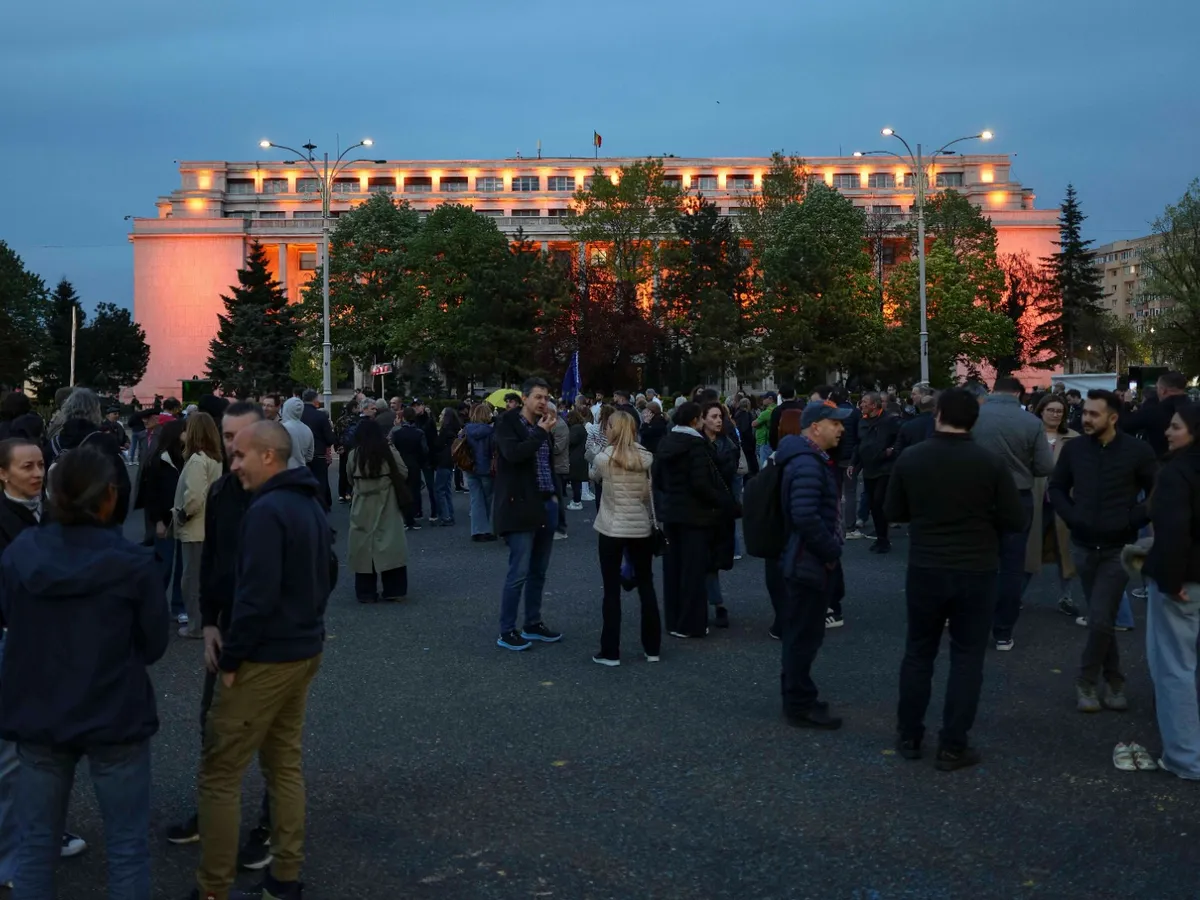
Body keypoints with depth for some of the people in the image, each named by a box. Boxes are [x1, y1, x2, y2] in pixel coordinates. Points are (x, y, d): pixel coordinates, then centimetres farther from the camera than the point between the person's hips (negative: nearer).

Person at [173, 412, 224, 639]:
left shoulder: (197, 460, -20)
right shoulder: (214, 458, 8)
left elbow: (194, 497, -27)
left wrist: (179, 514, -11)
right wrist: (182, 513, 12)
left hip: (195, 529, -9)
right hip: (208, 526, 9)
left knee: (192, 579, 2)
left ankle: (196, 625, 9)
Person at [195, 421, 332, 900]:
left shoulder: (266, 510, -20)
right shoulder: (312, 504, 9)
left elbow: (256, 595, -25)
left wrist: (230, 658, -15)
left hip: (265, 658, -9)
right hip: (305, 651, 9)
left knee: (219, 775, 2)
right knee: (286, 765, 17)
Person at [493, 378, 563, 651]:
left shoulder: (541, 427, 12)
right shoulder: (507, 423, -8)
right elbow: (512, 454, -26)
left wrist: (553, 494, 14)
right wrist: (540, 433, -19)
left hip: (545, 505, 7)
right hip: (520, 506, -7)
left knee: (539, 571, 12)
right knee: (519, 572, -7)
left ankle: (533, 624, 23)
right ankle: (507, 631, 3)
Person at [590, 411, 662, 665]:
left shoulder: (604, 458, -9)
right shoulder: (647, 458, 0)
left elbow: (595, 478, 11)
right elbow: (653, 493, 5)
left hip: (612, 529, -3)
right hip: (642, 528, 3)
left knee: (612, 590, 4)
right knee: (646, 586, 13)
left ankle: (610, 652, 7)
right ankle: (652, 649, 19)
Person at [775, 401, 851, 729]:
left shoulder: (814, 459, 14)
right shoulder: (806, 464, -21)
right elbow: (805, 517, -30)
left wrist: (830, 548, 14)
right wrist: (832, 550, -20)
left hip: (809, 561, 11)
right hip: (809, 562, -11)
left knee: (802, 633, 18)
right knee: (803, 635, -1)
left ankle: (799, 696, 30)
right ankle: (800, 705, 9)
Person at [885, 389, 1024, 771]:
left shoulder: (909, 458, -6)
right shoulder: (990, 462, -11)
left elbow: (894, 512, 4)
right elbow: (1015, 520, -7)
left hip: (925, 568, 2)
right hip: (977, 571, -1)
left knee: (919, 652, 14)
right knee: (967, 657, 7)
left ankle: (909, 737, 22)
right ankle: (953, 746, 10)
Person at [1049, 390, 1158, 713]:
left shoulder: (1138, 451, -8)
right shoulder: (1074, 449, -1)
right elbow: (1057, 488, 12)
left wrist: (1133, 520, -10)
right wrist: (1072, 517, -2)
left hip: (1118, 549, -3)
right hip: (1084, 546, 3)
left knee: (1100, 620, -9)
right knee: (1101, 619, 12)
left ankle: (1086, 682, 9)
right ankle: (1113, 679, 26)